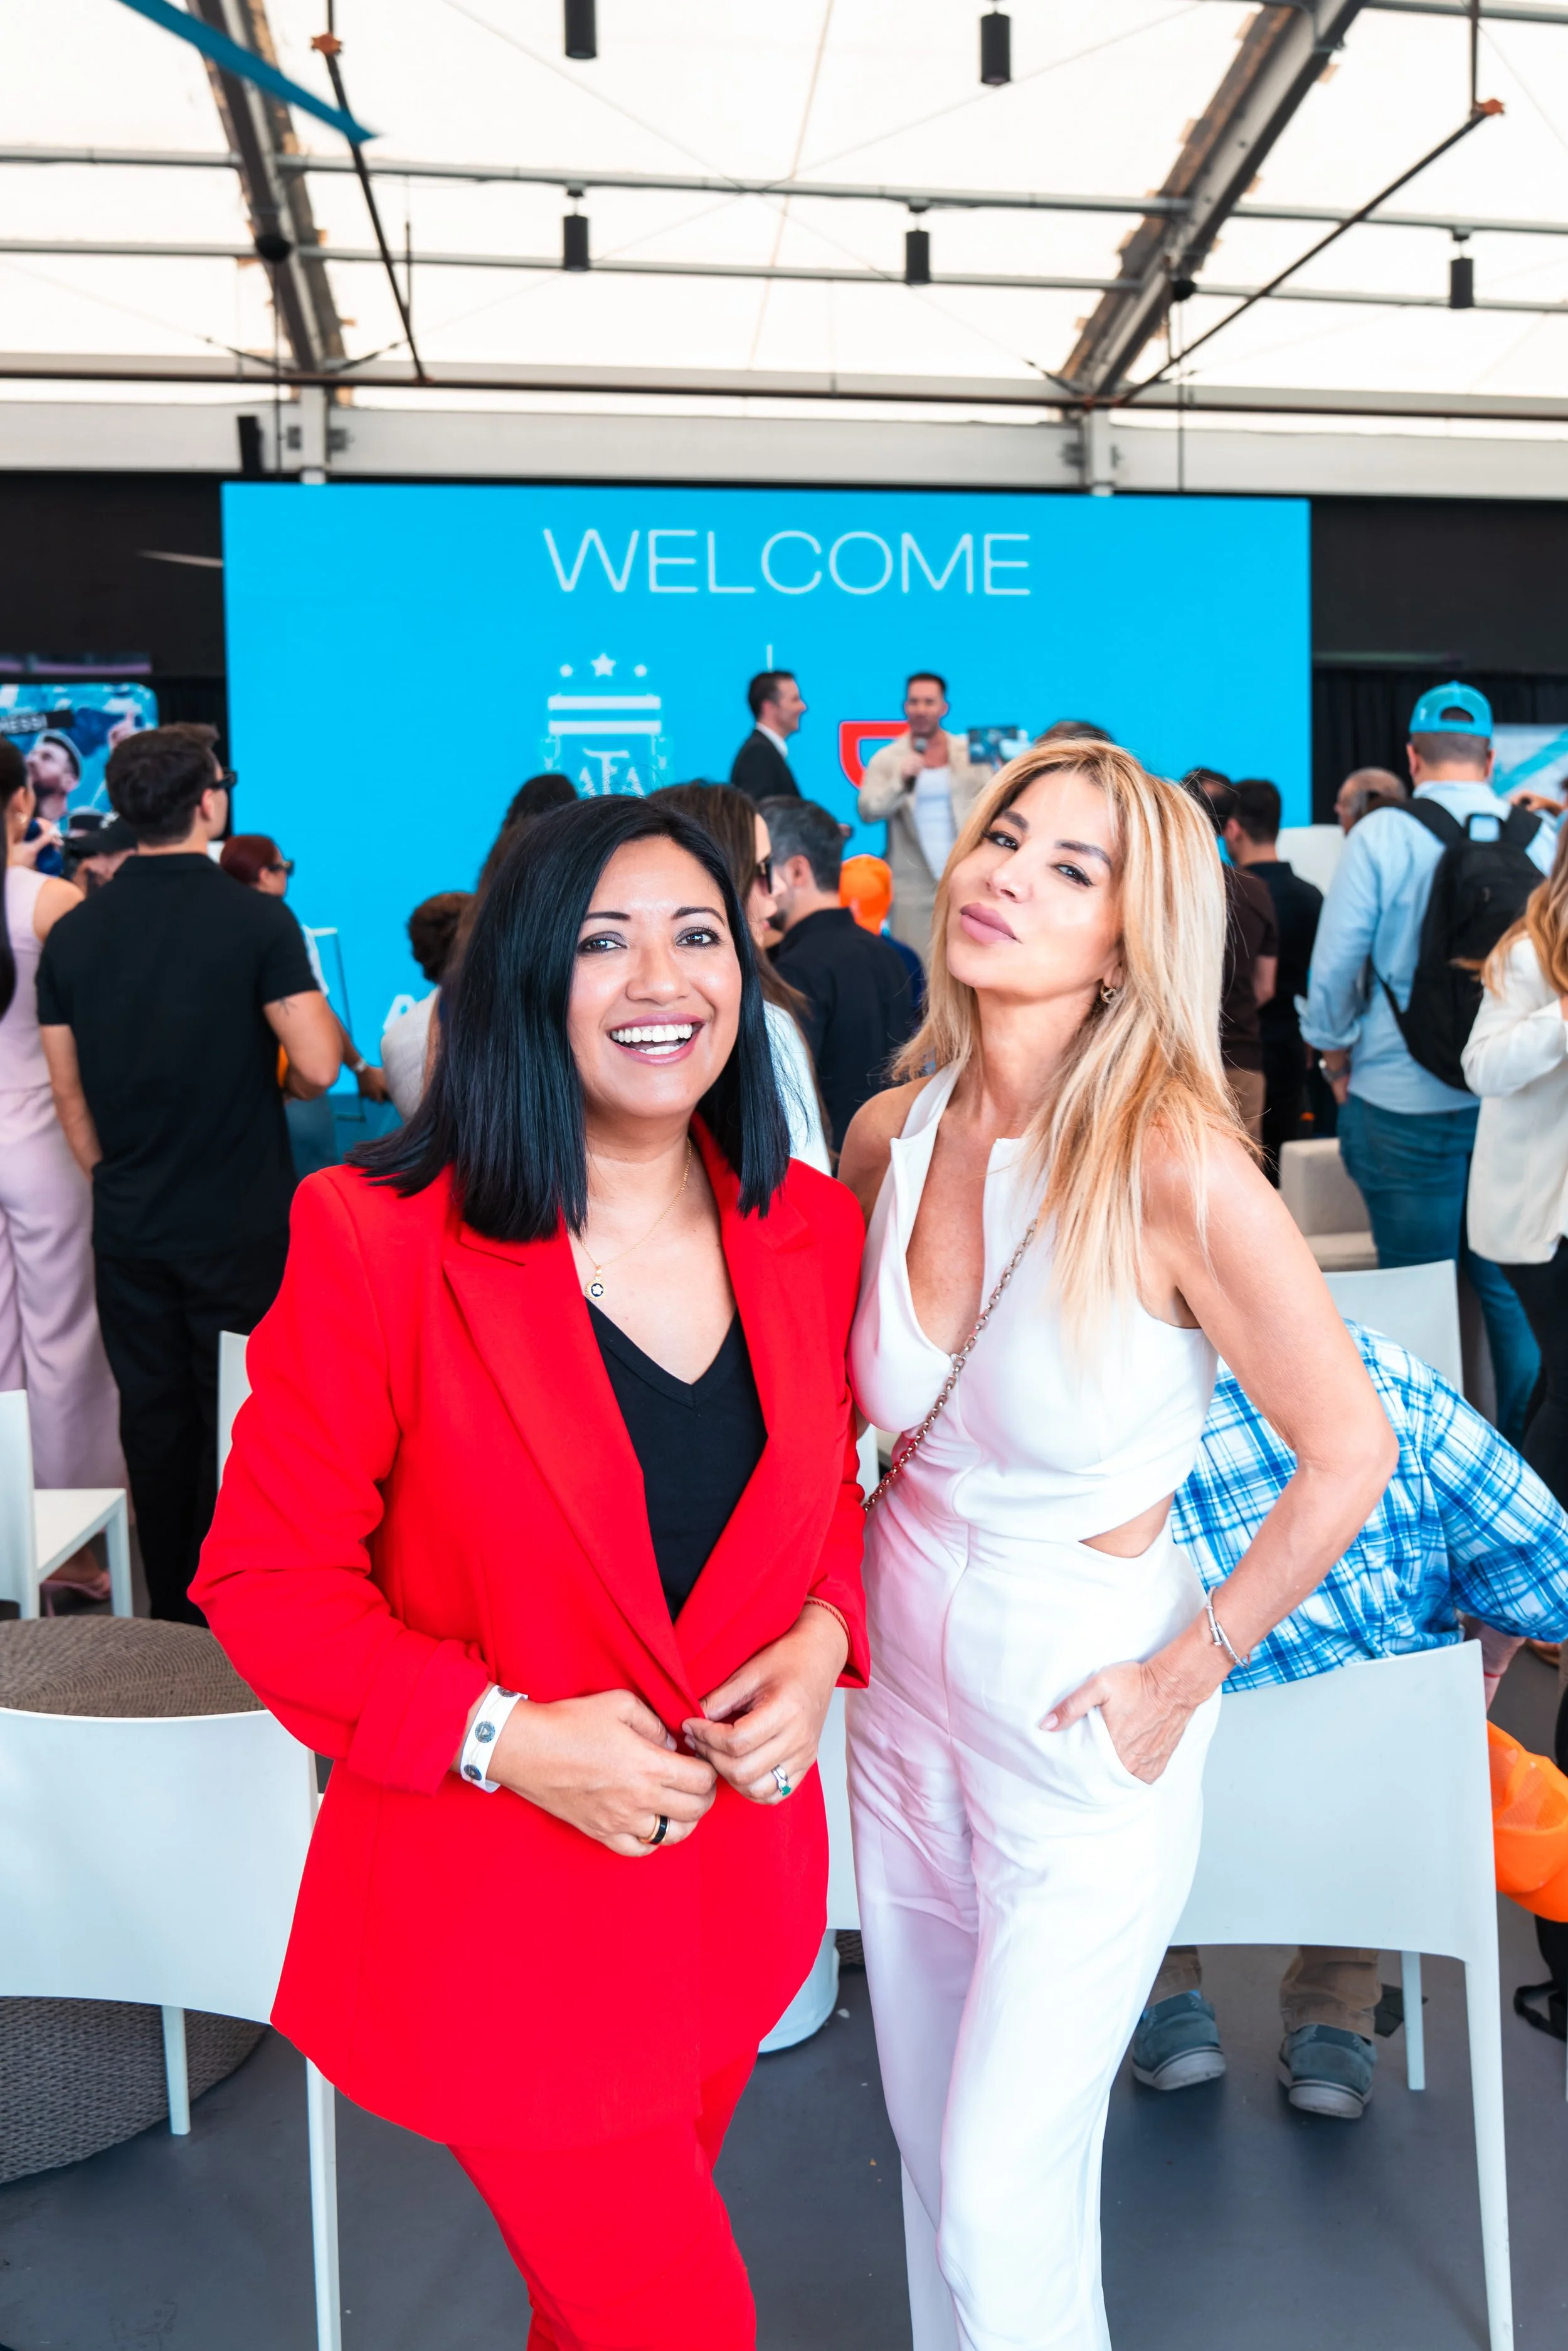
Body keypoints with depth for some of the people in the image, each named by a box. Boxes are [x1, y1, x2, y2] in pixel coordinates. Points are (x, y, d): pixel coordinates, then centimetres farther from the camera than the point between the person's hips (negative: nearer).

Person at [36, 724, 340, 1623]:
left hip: (130, 1228, 4)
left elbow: (67, 1090, 6)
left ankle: (173, 1614, 23)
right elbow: (318, 1064, -17)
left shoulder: (74, 932, 1)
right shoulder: (258, 920, -12)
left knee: (154, 1422, 13)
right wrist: (324, 1018, 4)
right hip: (242, 1227, -4)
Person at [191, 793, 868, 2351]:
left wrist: (822, 1638, -9)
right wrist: (501, 1736, -23)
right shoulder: (377, 1242, -18)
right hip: (501, 1911, -5)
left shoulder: (812, 1231, -3)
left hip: (736, 1877, 5)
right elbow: (267, 1576, -13)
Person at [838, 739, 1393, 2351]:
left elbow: (1348, 1456, -17)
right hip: (905, 1688, 5)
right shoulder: (891, 1134, -7)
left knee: (1003, 2203, 8)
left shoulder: (1171, 1164, -25)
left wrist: (1186, 1678, -12)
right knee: (931, 2146, 22)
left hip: (1081, 1722, -5)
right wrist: (824, 1606, 8)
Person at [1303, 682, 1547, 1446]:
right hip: (1515, 1098, 3)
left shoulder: (1379, 837, -8)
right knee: (1512, 1286, 11)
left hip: (1405, 1102, -3)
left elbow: (1335, 961, -8)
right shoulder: (1536, 836, 1)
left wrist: (1335, 1053, 8)